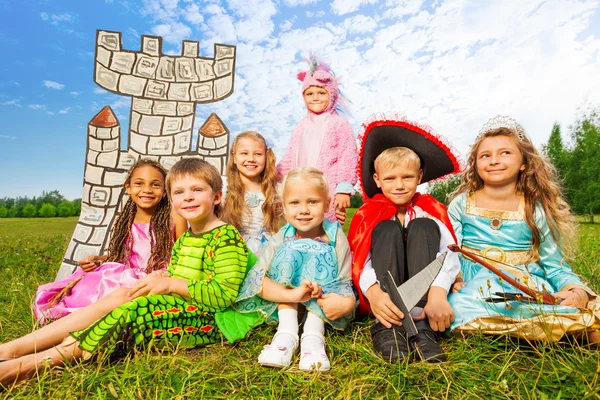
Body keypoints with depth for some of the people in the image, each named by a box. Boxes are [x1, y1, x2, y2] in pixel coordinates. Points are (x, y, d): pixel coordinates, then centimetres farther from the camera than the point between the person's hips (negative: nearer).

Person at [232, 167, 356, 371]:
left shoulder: (336, 238, -9)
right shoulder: (281, 240, -8)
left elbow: (345, 284, -13)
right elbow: (256, 279, -22)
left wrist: (347, 303, -39)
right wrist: (292, 294, -40)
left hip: (321, 309, -1)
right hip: (282, 308, 1)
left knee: (318, 257, -24)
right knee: (289, 252, -21)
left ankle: (313, 334, -31)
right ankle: (287, 332, -28)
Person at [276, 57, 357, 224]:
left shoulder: (339, 123, -4)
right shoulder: (303, 125, 13)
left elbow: (347, 157, -9)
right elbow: (290, 158, 18)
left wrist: (344, 189, -13)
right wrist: (276, 176, 17)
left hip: (329, 192, -5)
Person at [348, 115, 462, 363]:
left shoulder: (431, 210, 2)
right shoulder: (368, 214, 0)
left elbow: (449, 254, -15)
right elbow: (360, 262, -15)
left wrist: (438, 292, -35)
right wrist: (375, 293, -37)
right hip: (386, 291, 0)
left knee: (423, 226, -20)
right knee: (388, 229, -21)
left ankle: (422, 326, -32)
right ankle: (387, 327, -32)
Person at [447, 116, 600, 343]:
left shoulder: (537, 210, 6)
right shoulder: (461, 205, 3)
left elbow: (555, 265, 6)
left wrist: (577, 291, -14)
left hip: (531, 287, -1)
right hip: (476, 287, 2)